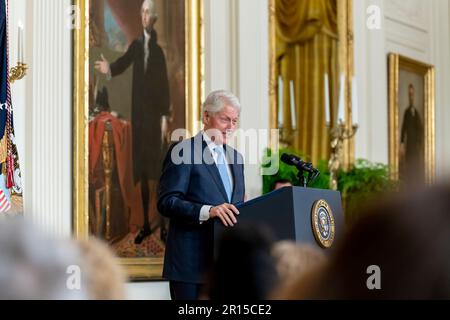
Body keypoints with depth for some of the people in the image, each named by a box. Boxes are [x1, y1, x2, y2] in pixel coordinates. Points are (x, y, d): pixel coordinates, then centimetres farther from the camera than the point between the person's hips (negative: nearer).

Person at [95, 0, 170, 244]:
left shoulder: (159, 48, -6)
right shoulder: (136, 45, 10)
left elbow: (165, 84, -8)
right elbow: (123, 63, -2)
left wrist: (165, 116, -11)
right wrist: (109, 68, -24)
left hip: (154, 113, -5)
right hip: (138, 112, 5)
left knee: (154, 166, -4)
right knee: (141, 170, 6)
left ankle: (159, 217, 4)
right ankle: (146, 222, 11)